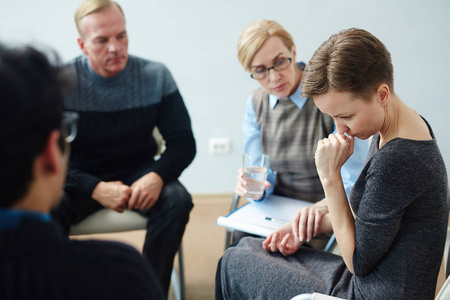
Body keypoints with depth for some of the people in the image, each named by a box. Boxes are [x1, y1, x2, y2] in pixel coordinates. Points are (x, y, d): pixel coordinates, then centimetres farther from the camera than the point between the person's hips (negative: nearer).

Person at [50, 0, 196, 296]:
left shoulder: (155, 76, -6)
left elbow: (183, 142, -5)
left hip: (139, 173, 2)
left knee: (177, 199, -29)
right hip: (82, 179, -1)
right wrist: (95, 189, -27)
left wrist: (157, 176, -27)